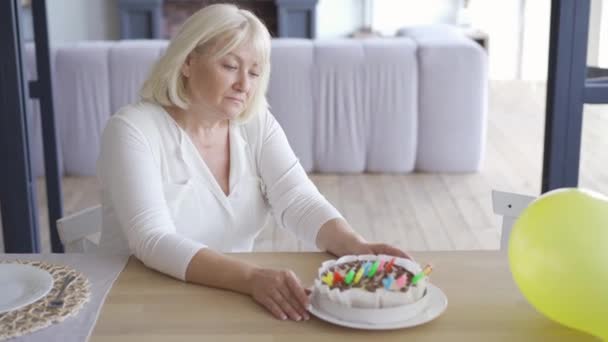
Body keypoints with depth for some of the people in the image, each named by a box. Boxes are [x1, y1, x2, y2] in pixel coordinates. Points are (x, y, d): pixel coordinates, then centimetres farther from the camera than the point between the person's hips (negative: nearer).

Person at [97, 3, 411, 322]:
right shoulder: (133, 129, -14)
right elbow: (153, 242, -24)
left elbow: (298, 200, -9)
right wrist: (252, 278, -37)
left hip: (231, 304, 4)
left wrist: (355, 247, -28)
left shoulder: (256, 124, 1)